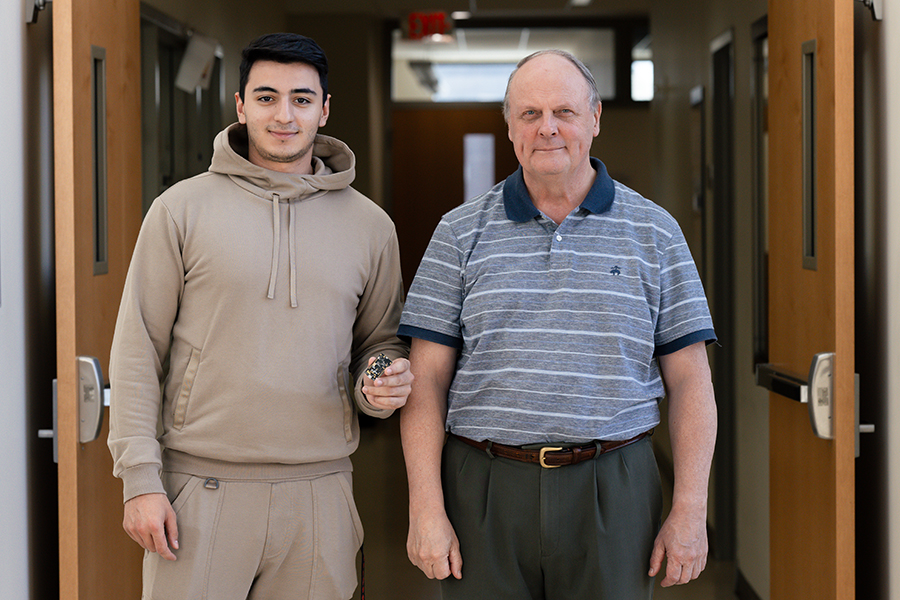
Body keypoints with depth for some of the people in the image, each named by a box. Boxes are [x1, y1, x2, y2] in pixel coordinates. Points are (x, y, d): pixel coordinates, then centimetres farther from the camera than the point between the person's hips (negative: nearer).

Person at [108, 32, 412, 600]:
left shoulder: (369, 224, 8)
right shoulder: (182, 210, 1)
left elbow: (380, 340, 18)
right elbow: (139, 350, 0)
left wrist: (380, 388, -6)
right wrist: (140, 478, -7)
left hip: (319, 493, 2)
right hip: (201, 489, -2)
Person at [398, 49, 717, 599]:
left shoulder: (654, 232, 5)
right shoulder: (462, 233, 5)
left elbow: (689, 378, 4)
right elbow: (427, 379, 2)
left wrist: (691, 510, -3)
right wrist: (426, 510, -6)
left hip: (612, 495, 0)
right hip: (486, 492, 0)